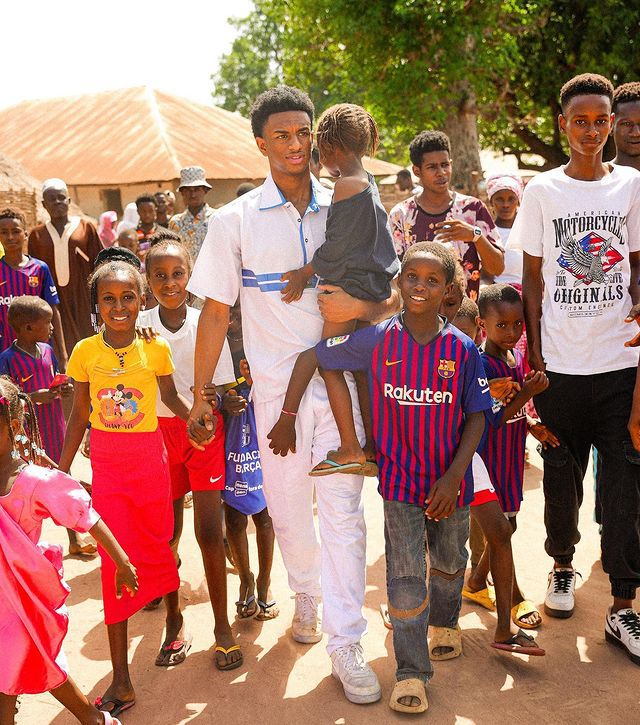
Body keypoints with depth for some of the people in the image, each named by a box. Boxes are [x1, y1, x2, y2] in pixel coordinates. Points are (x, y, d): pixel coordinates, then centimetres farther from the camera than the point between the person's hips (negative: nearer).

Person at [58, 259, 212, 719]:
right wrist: (61, 470, 4)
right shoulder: (85, 352, -4)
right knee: (115, 559, 1)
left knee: (157, 545, 12)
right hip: (106, 464, 1)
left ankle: (175, 619, 45)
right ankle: (121, 682, 9)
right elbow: (80, 415, 3)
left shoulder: (155, 348, -7)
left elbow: (170, 395, 6)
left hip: (150, 458, -1)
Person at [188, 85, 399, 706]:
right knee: (287, 507, 13)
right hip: (277, 389, 0)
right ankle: (307, 594, 41)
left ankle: (345, 644, 8)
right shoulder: (235, 220, -1)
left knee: (342, 510, -2)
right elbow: (216, 310, 2)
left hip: (338, 381, 0)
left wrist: (361, 305, -17)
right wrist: (201, 393, 0)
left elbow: (394, 293, 6)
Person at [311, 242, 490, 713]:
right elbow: (315, 356, 0)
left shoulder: (463, 348, -9)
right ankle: (411, 670, 15)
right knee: (405, 576, -1)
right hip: (400, 476, -1)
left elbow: (477, 417, -6)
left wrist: (454, 476, -14)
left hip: (450, 479, 1)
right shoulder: (377, 341, -9)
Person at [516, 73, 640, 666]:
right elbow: (532, 279, 5)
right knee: (562, 472, 11)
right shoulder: (542, 190, 4)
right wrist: (535, 354, 0)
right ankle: (563, 565, 34)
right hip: (560, 362, 0)